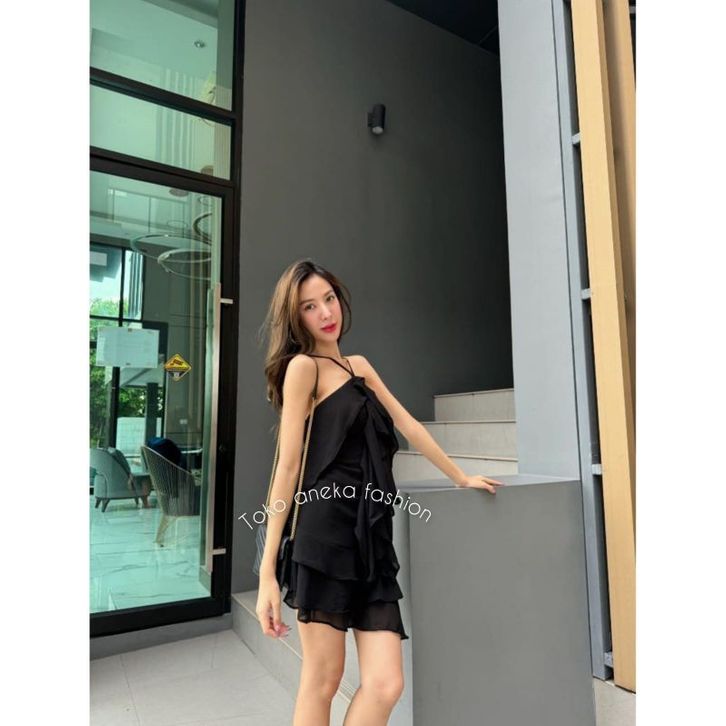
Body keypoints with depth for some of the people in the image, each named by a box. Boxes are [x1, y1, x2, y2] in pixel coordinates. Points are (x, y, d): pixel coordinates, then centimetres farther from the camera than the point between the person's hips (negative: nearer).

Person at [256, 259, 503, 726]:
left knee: (385, 685, -1)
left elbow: (409, 425, 24)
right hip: (325, 534, -6)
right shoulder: (302, 366, -2)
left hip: (371, 535, 7)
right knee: (322, 681, 4)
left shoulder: (359, 366, 20)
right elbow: (288, 465, -8)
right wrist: (268, 570, -11)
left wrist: (462, 478, 29)